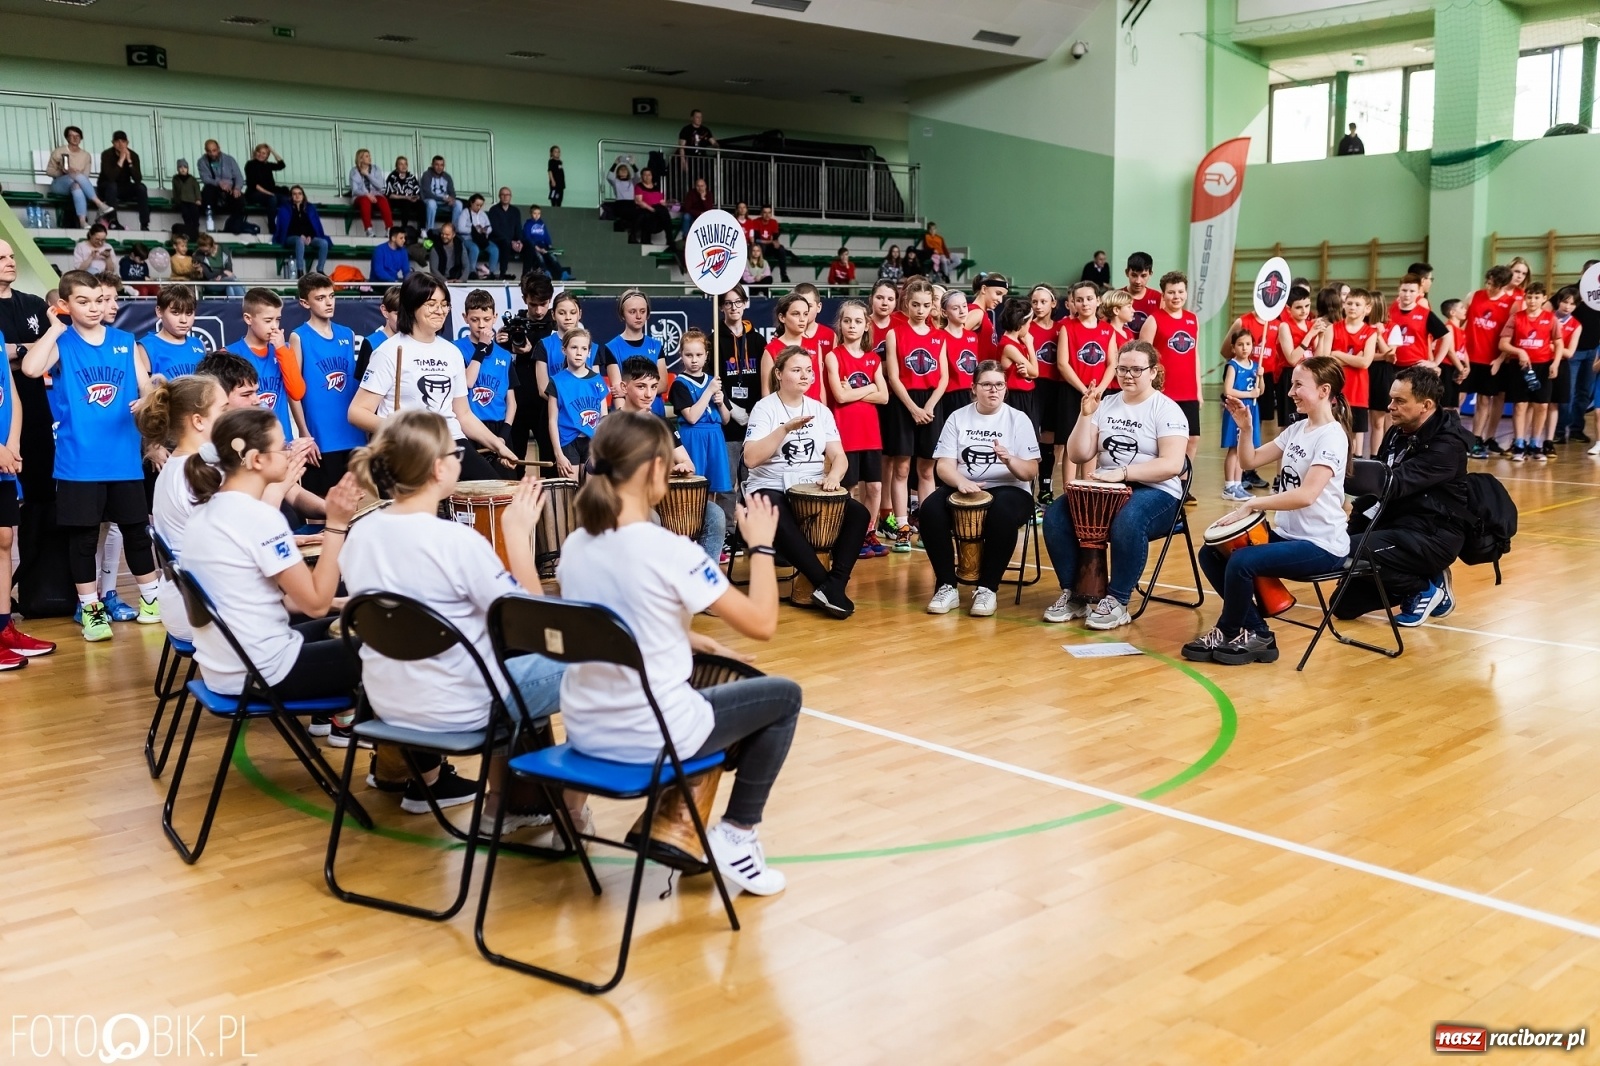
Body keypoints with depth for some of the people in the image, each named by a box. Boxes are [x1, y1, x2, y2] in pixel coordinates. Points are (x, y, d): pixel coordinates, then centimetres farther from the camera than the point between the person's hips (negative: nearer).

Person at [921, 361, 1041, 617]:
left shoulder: (1018, 419, 2)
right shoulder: (958, 418, 7)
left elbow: (1031, 472, -4)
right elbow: (944, 464, -1)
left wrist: (1009, 460, -25)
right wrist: (961, 481, -22)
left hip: (1009, 491, -2)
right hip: (963, 490, 2)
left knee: (1002, 513, -37)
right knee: (931, 508, -28)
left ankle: (987, 588, -23)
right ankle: (946, 586, -16)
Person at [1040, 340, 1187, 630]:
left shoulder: (1167, 410, -3)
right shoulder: (1105, 405, 11)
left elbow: (1172, 465, -17)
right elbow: (1078, 455, 5)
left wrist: (1123, 472, -26)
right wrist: (1086, 415, -8)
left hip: (1155, 493, -5)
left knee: (1128, 521, -38)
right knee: (1056, 515, -21)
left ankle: (1117, 602, -23)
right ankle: (1074, 594, -8)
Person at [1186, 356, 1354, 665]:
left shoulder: (1332, 436, -17)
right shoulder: (1297, 429, 10)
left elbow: (1306, 495, -28)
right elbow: (1251, 460, 13)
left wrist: (1252, 504, -25)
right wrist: (1245, 427, -3)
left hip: (1321, 545, -9)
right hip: (1287, 533, 9)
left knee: (1241, 561, -27)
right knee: (1211, 553, -2)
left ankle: (1228, 633, 0)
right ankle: (1256, 634, 1)